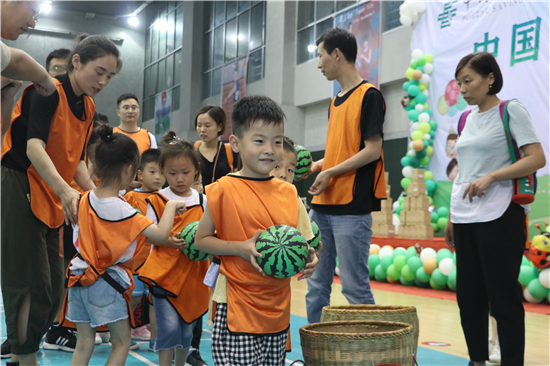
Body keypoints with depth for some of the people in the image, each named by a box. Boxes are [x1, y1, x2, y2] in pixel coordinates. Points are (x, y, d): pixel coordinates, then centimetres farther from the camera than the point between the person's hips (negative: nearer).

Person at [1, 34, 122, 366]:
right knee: (33, 285, -7)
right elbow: (34, 147, -25)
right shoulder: (48, 92, -13)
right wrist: (65, 191, -37)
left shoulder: (88, 108, 12)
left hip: (50, 201, 8)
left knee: (53, 287, 9)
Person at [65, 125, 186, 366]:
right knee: (122, 341, 8)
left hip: (80, 277, 7)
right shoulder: (122, 210, -21)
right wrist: (171, 206, -11)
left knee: (84, 342, 13)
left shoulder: (86, 199, -2)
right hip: (107, 283, -7)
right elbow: (161, 233, -26)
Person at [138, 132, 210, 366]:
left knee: (186, 329, 13)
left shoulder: (202, 201, 4)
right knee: (168, 326, -10)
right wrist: (169, 241, -20)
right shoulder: (157, 200, -3)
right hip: (164, 273, -3)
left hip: (193, 275, 3)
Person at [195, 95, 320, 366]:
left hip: (278, 307, 5)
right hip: (238, 307, -5)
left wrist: (308, 258, -8)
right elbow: (200, 240, -4)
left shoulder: (289, 193, 5)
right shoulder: (224, 190, -8)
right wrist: (241, 248, -18)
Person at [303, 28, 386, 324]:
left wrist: (331, 172, -15)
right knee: (316, 284, 11)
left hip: (352, 206, -9)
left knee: (354, 287, -5)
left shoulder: (369, 95, -7)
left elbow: (373, 149, -13)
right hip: (323, 205, 9)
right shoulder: (335, 102, 19)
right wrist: (315, 166, 10)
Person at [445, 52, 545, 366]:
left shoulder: (511, 110, -3)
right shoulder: (467, 119, 16)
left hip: (499, 217, -7)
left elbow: (537, 159, -12)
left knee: (503, 297, -3)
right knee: (469, 295, 10)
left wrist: (491, 177, -21)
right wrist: (452, 217, 16)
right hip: (465, 220, 7)